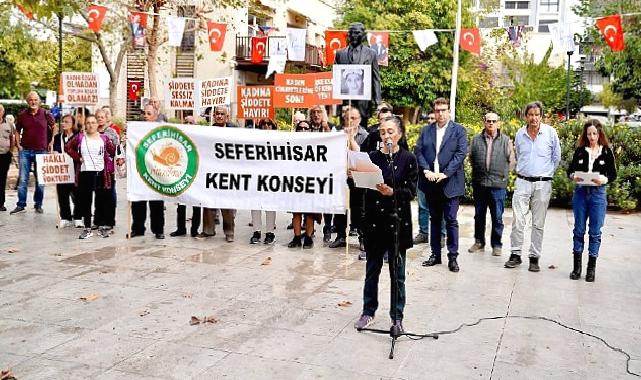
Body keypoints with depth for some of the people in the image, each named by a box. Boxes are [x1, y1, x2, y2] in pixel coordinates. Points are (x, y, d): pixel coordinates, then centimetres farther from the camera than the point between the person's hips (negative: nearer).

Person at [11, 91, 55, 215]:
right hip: (25, 150, 1)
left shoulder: (46, 114, -1)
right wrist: (18, 145, 5)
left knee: (40, 180, 5)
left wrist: (51, 142, 4)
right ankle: (21, 205, 8)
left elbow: (54, 127, 11)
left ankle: (38, 205, 15)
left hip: (41, 150, -1)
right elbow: (17, 131, 16)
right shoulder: (22, 115, 4)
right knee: (23, 179, 1)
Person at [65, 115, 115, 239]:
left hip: (101, 173, 0)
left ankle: (102, 227, 16)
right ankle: (87, 228, 12)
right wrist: (77, 158, 1)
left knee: (102, 201, 5)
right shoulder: (80, 137, 4)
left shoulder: (104, 138, 5)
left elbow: (113, 152, 5)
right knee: (85, 201, 5)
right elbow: (68, 147, 8)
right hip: (85, 173, 0)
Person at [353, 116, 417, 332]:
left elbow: (411, 191, -7)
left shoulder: (408, 159, -1)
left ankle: (397, 316, 19)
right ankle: (368, 312, 24)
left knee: (398, 272, 7)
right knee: (372, 269, 10)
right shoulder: (372, 157, 4)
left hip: (398, 220, -1)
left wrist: (392, 192, -24)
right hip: (374, 220, 2)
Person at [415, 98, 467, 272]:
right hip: (430, 182, 4)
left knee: (451, 220, -2)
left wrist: (445, 173, -16)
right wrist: (426, 170, -11)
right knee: (434, 219, 12)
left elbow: (461, 153, -8)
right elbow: (418, 151, 4)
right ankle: (435, 254, 21)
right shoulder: (426, 130, 11)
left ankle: (453, 257, 7)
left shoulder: (459, 130, 1)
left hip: (450, 182, -4)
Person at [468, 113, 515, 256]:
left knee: (497, 217, 2)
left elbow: (511, 162, 7)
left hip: (498, 185, -2)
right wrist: (478, 172, 10)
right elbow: (471, 158, 14)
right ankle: (479, 242, 25)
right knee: (479, 215, 12)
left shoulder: (506, 140, 2)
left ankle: (497, 245, 14)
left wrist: (502, 174, 5)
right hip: (479, 184, 2)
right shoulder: (476, 139, 6)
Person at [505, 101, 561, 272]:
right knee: (517, 221, -5)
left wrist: (545, 174, 10)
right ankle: (515, 254, 5)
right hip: (522, 182, 2)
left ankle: (534, 258, 11)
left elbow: (556, 157, 8)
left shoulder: (550, 133, -2)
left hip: (542, 184, -1)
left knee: (538, 224, 4)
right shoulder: (519, 134, 4)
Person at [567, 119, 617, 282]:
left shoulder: (606, 152, 2)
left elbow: (613, 174, 3)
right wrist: (574, 176, -14)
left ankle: (591, 268, 11)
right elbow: (570, 169, 8)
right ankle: (577, 266, 16)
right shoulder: (580, 151, 6)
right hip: (580, 192, 1)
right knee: (579, 230, 6)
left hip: (598, 193, -1)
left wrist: (604, 179, -17)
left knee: (595, 232, 2)